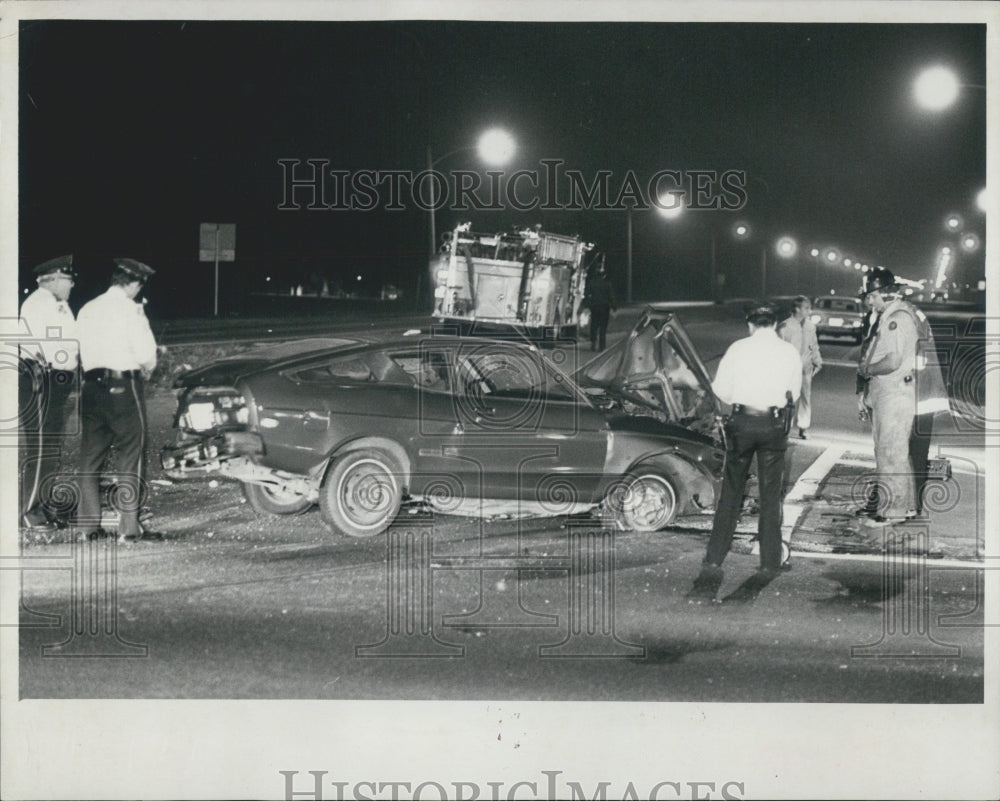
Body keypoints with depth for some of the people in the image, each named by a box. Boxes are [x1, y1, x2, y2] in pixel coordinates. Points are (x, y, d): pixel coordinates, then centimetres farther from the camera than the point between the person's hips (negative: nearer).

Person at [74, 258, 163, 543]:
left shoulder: (87, 310, 12)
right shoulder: (130, 310, -8)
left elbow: (82, 351, 9)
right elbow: (147, 354, -13)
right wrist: (145, 371, 5)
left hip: (91, 386, 6)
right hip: (123, 387, -6)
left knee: (90, 457, 11)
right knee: (131, 457, -1)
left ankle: (88, 526, 13)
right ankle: (129, 527, -4)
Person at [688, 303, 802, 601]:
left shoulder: (739, 348, -3)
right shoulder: (790, 353, 3)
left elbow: (720, 388, 0)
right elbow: (794, 393, 10)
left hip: (741, 422, -1)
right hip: (774, 423, 1)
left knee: (731, 492, 5)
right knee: (771, 496, 10)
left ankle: (714, 562, 1)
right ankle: (770, 563, 13)